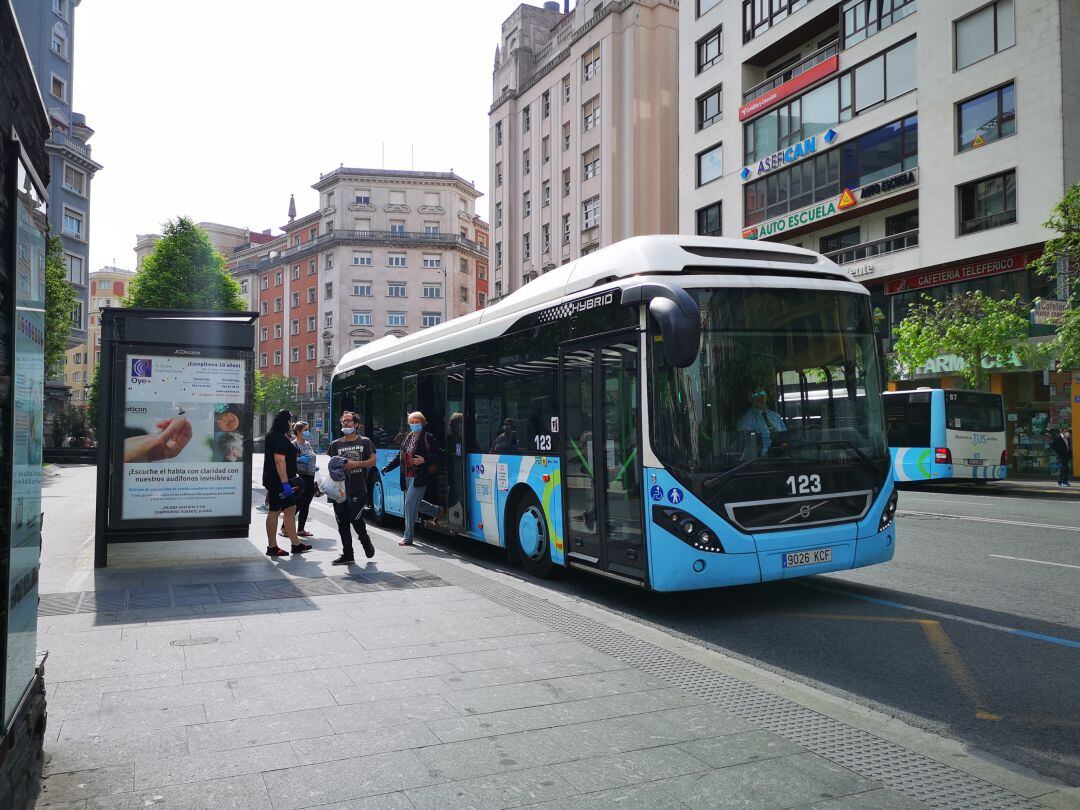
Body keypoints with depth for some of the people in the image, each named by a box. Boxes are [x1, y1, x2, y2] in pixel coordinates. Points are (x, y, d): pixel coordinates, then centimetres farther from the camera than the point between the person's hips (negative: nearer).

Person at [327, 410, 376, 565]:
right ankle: (348, 555, 11)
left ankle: (366, 542, 18)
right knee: (342, 523, 3)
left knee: (356, 519, -11)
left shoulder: (365, 442, 5)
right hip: (340, 489, 3)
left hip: (358, 489, -3)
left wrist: (355, 464, -12)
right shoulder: (335, 444, 12)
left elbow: (372, 461, 0)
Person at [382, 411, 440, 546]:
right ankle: (437, 511, 42)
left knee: (410, 503, -10)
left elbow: (436, 455, -7)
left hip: (419, 477, -8)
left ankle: (408, 537, -2)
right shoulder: (407, 438, 16)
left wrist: (424, 460, -21)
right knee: (415, 503, 16)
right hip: (407, 477, 8)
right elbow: (400, 456, 19)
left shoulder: (428, 438, -5)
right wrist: (388, 467, 7)